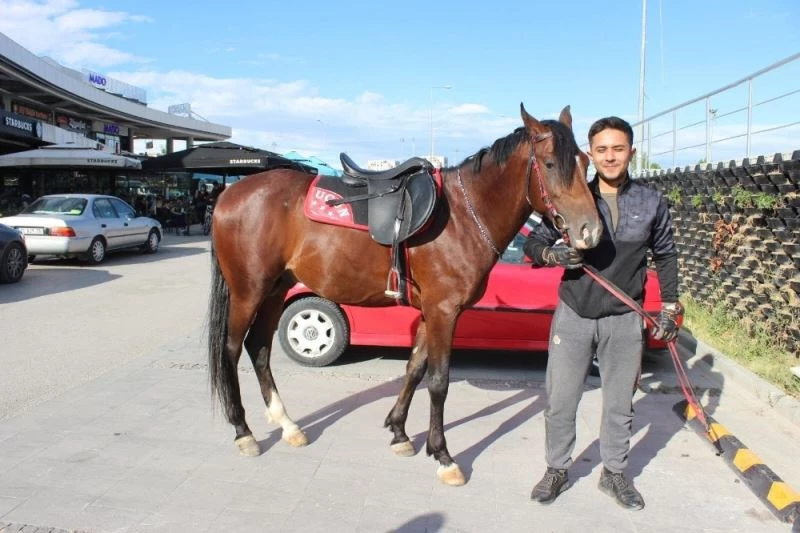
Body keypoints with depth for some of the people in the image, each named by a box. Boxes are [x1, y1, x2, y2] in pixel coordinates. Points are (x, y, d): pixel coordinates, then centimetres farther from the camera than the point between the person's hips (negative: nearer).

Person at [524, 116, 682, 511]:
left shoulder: (651, 202, -2)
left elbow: (665, 255, 9)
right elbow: (533, 243, -1)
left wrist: (669, 308, 6)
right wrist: (551, 254, -23)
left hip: (624, 319, 1)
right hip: (574, 315, -1)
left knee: (620, 404, 14)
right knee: (559, 401, 7)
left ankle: (614, 473, 34)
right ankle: (556, 471, 27)